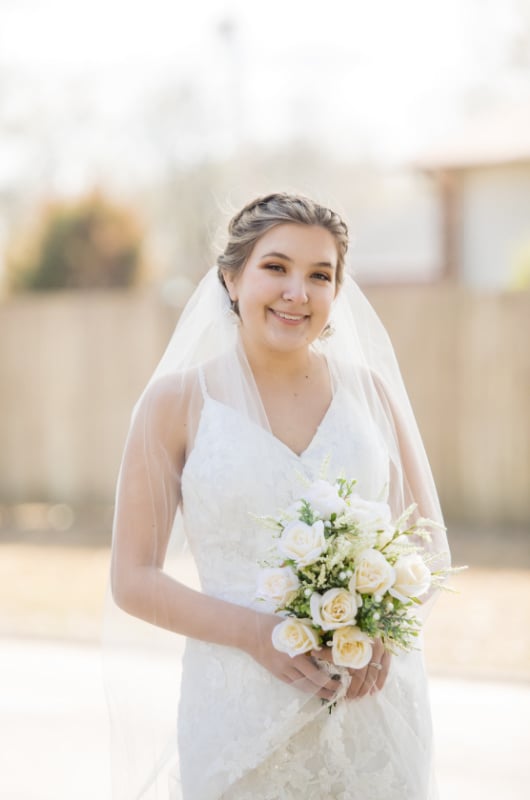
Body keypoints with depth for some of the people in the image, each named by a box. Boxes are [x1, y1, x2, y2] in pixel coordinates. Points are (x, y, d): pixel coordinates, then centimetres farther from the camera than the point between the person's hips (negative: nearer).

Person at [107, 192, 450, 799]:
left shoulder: (370, 390, 4)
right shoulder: (178, 401, -3)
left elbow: (430, 547, 9)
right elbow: (133, 580, -3)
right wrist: (257, 633, -16)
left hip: (376, 703, 2)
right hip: (241, 708, -2)